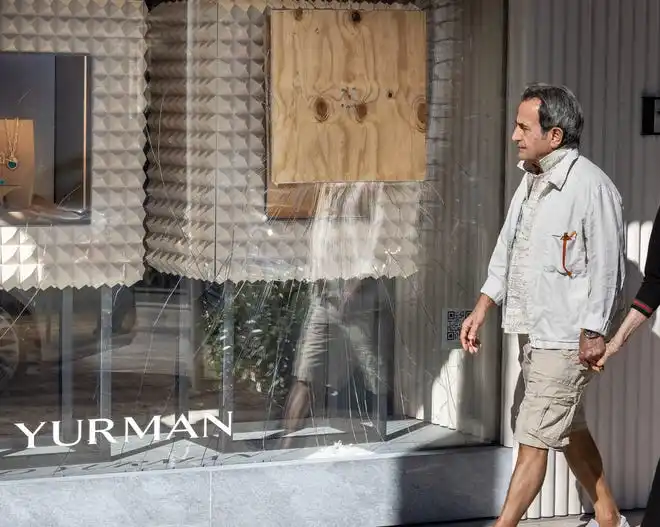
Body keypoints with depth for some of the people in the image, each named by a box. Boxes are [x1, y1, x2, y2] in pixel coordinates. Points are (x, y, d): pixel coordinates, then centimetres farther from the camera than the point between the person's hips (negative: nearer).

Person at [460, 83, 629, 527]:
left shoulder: (591, 187, -18)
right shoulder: (532, 180, 10)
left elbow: (607, 267, -17)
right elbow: (507, 250, 17)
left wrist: (594, 334, -16)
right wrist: (481, 310, 13)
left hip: (566, 338, -9)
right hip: (532, 331, 9)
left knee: (533, 438, -6)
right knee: (571, 431, 18)